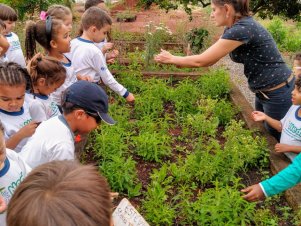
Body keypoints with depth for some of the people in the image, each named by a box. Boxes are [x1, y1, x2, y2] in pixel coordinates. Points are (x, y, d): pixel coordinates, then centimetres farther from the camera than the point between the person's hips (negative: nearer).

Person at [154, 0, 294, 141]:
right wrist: (177, 62, 2)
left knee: (274, 137, 11)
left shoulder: (242, 28, -27)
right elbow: (210, 59, 7)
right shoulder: (232, 28, 3)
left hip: (278, 92, -9)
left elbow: (202, 60, -23)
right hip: (264, 90, 9)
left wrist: (171, 59, -10)